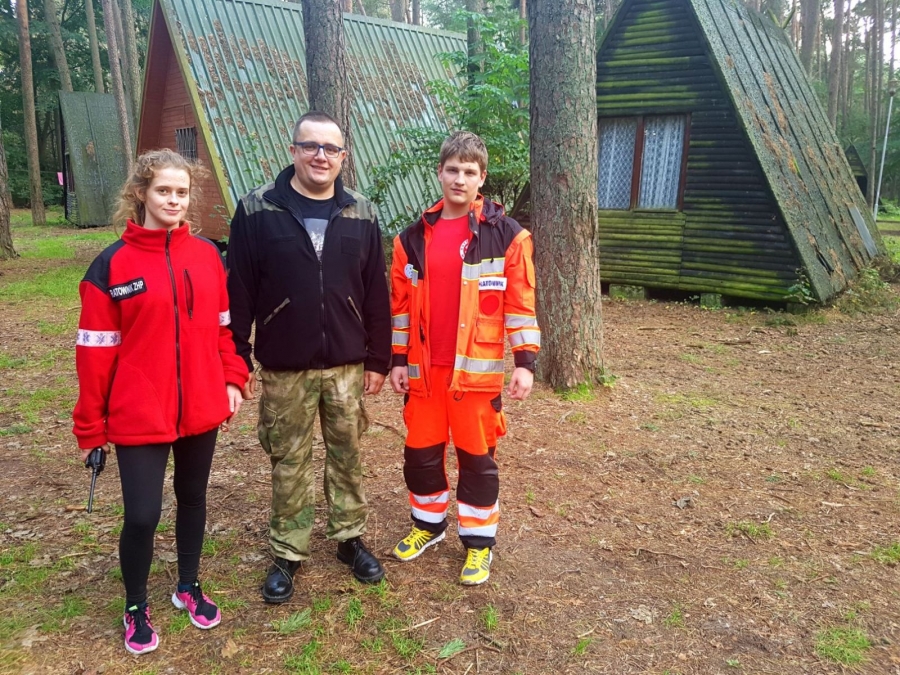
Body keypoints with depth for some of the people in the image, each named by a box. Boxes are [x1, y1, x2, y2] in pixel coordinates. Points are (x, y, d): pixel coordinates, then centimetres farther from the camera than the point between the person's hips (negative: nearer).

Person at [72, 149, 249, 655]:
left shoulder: (208, 256, 2)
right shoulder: (111, 265, -8)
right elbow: (97, 350, -6)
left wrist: (234, 380, 1)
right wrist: (91, 425, -4)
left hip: (201, 409, 4)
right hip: (139, 417, -3)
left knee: (193, 498, 18)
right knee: (142, 515, 0)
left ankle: (189, 586, 40)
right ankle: (136, 608, 26)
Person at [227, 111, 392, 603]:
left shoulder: (361, 215, 2)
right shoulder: (257, 211, -5)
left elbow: (376, 295, 4)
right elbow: (238, 291, -4)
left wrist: (378, 359, 3)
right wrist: (237, 360, -6)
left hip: (347, 366, 2)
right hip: (284, 369, -2)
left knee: (347, 457, 14)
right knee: (289, 465, 10)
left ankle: (350, 538, 33)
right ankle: (287, 553, 26)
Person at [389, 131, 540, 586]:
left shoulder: (507, 236, -4)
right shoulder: (413, 237, 5)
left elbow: (520, 303, -5)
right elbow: (401, 304, 8)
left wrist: (525, 361, -10)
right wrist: (398, 359, 6)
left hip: (477, 369, -3)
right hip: (424, 369, 4)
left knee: (477, 457, 8)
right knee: (420, 452, 14)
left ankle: (479, 541, 25)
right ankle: (428, 523, 37)